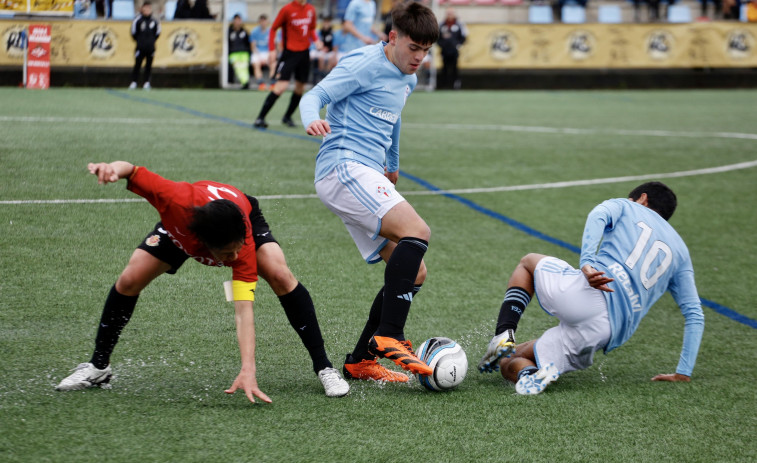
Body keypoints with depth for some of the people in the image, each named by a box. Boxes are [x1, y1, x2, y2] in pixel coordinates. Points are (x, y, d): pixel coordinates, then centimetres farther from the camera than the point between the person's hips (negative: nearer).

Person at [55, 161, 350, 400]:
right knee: (130, 280, -11)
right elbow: (131, 171, -31)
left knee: (281, 276, -26)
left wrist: (248, 371, -57)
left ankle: (323, 368, -13)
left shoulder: (244, 247, -44)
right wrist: (113, 168, -55)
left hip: (242, 217, -2)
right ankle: (98, 367, 10)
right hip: (181, 227, 2)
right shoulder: (177, 200, -46)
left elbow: (244, 312, -47)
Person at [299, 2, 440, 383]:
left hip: (366, 179, 10)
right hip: (344, 167, -10)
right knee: (416, 231, -28)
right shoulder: (365, 64, -7)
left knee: (413, 273, 4)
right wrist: (312, 121, -37)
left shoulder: (407, 80, 20)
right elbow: (315, 96, -14)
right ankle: (389, 336, -28)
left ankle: (360, 362, 8)